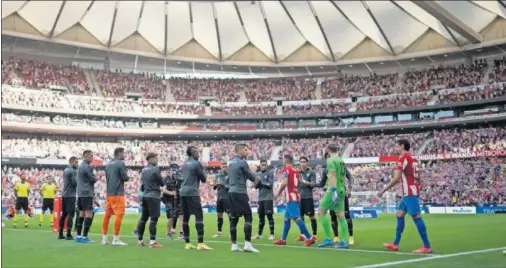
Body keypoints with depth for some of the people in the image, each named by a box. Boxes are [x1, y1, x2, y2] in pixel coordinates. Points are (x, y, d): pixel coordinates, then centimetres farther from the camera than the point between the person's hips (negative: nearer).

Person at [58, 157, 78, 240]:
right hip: (70, 195, -9)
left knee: (64, 214, 11)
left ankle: (60, 234, 13)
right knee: (70, 214, -8)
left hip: (64, 195, 9)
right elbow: (75, 182, -15)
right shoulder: (73, 171, -11)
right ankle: (68, 235, -10)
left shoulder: (65, 170, 18)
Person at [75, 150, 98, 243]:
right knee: (89, 214, -8)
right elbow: (93, 179, -12)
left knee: (82, 214, 12)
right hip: (87, 193, -10)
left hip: (80, 193, 10)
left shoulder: (80, 166, 17)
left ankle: (78, 236, 13)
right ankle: (84, 237, -11)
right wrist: (97, 178, 10)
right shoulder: (87, 166, -12)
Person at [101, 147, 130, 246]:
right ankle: (116, 239, -6)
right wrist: (127, 177, 8)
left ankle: (104, 238, 14)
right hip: (118, 194, -8)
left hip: (109, 193, 8)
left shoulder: (108, 164, 13)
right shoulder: (121, 163, -10)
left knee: (107, 215, 10)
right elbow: (125, 178, -11)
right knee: (119, 215, -5)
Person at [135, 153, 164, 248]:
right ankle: (152, 241, -10)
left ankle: (140, 240, 15)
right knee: (154, 219, -7)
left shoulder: (143, 169, 12)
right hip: (153, 196, -8)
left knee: (143, 218, 11)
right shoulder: (155, 169, -11)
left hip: (145, 196, 8)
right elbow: (162, 183, -5)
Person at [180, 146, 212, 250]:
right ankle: (200, 244, -19)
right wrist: (202, 173, 16)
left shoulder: (184, 164, 17)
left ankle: (187, 243, 12)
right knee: (199, 216, -10)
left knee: (185, 217, 9)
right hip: (192, 193, -8)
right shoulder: (196, 163, -6)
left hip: (183, 192, 8)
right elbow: (203, 179, -1)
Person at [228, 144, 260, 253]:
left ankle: (234, 245, 8)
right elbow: (251, 177, -4)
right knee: (248, 217, -6)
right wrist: (257, 179, 19)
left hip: (231, 192, 9)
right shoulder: (242, 162, -10)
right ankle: (247, 244, -12)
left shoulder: (231, 162, 16)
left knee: (234, 218, 8)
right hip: (240, 192, -8)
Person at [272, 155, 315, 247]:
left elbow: (285, 183, -18)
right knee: (286, 218, 16)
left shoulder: (286, 169, -6)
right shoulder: (296, 170, 17)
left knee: (296, 218, -13)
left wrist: (278, 194, -5)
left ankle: (309, 238, -20)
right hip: (296, 196, 9)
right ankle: (283, 240, 22)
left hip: (291, 198, -9)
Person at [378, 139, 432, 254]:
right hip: (412, 191, 10)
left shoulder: (403, 158, -11)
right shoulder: (413, 158, 17)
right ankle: (395, 244, 16)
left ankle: (427, 246, -8)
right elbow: (419, 178, 18)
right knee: (400, 215, 12)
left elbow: (396, 178, -17)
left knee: (416, 217, -9)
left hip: (409, 193, -10)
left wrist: (383, 190, -12)